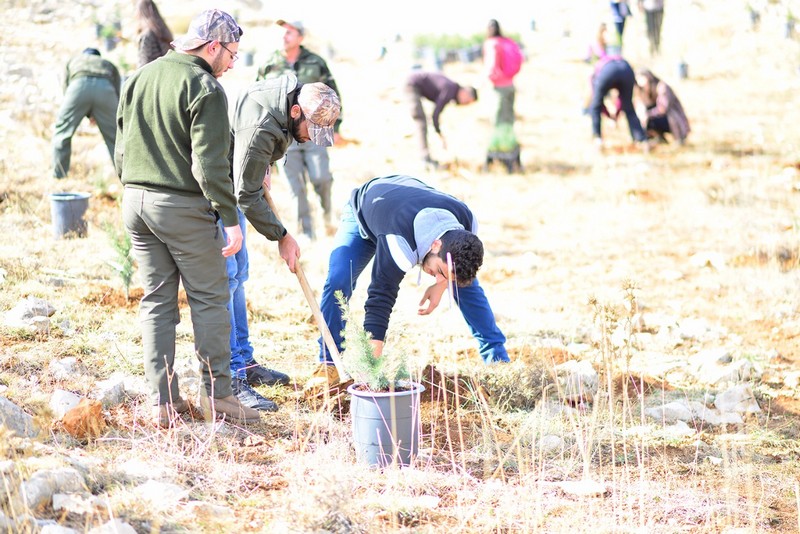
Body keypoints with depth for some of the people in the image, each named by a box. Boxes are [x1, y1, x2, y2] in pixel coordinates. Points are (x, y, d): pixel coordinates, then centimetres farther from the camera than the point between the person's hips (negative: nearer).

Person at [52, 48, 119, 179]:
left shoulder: (73, 60, 39)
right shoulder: (109, 65, 40)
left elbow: (66, 90, 27)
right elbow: (117, 94, 28)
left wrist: (89, 114, 28)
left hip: (79, 86, -1)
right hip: (105, 88, 1)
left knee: (62, 132, 15)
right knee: (115, 137, 12)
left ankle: (59, 176, 14)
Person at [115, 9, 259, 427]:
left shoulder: (137, 79, 12)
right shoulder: (205, 88, -12)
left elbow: (121, 152, 16)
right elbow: (210, 165, -17)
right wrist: (230, 219, -14)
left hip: (135, 200, 7)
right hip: (183, 206, -7)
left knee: (156, 299, 10)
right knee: (209, 299, 3)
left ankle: (163, 401, 10)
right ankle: (217, 393, 5)